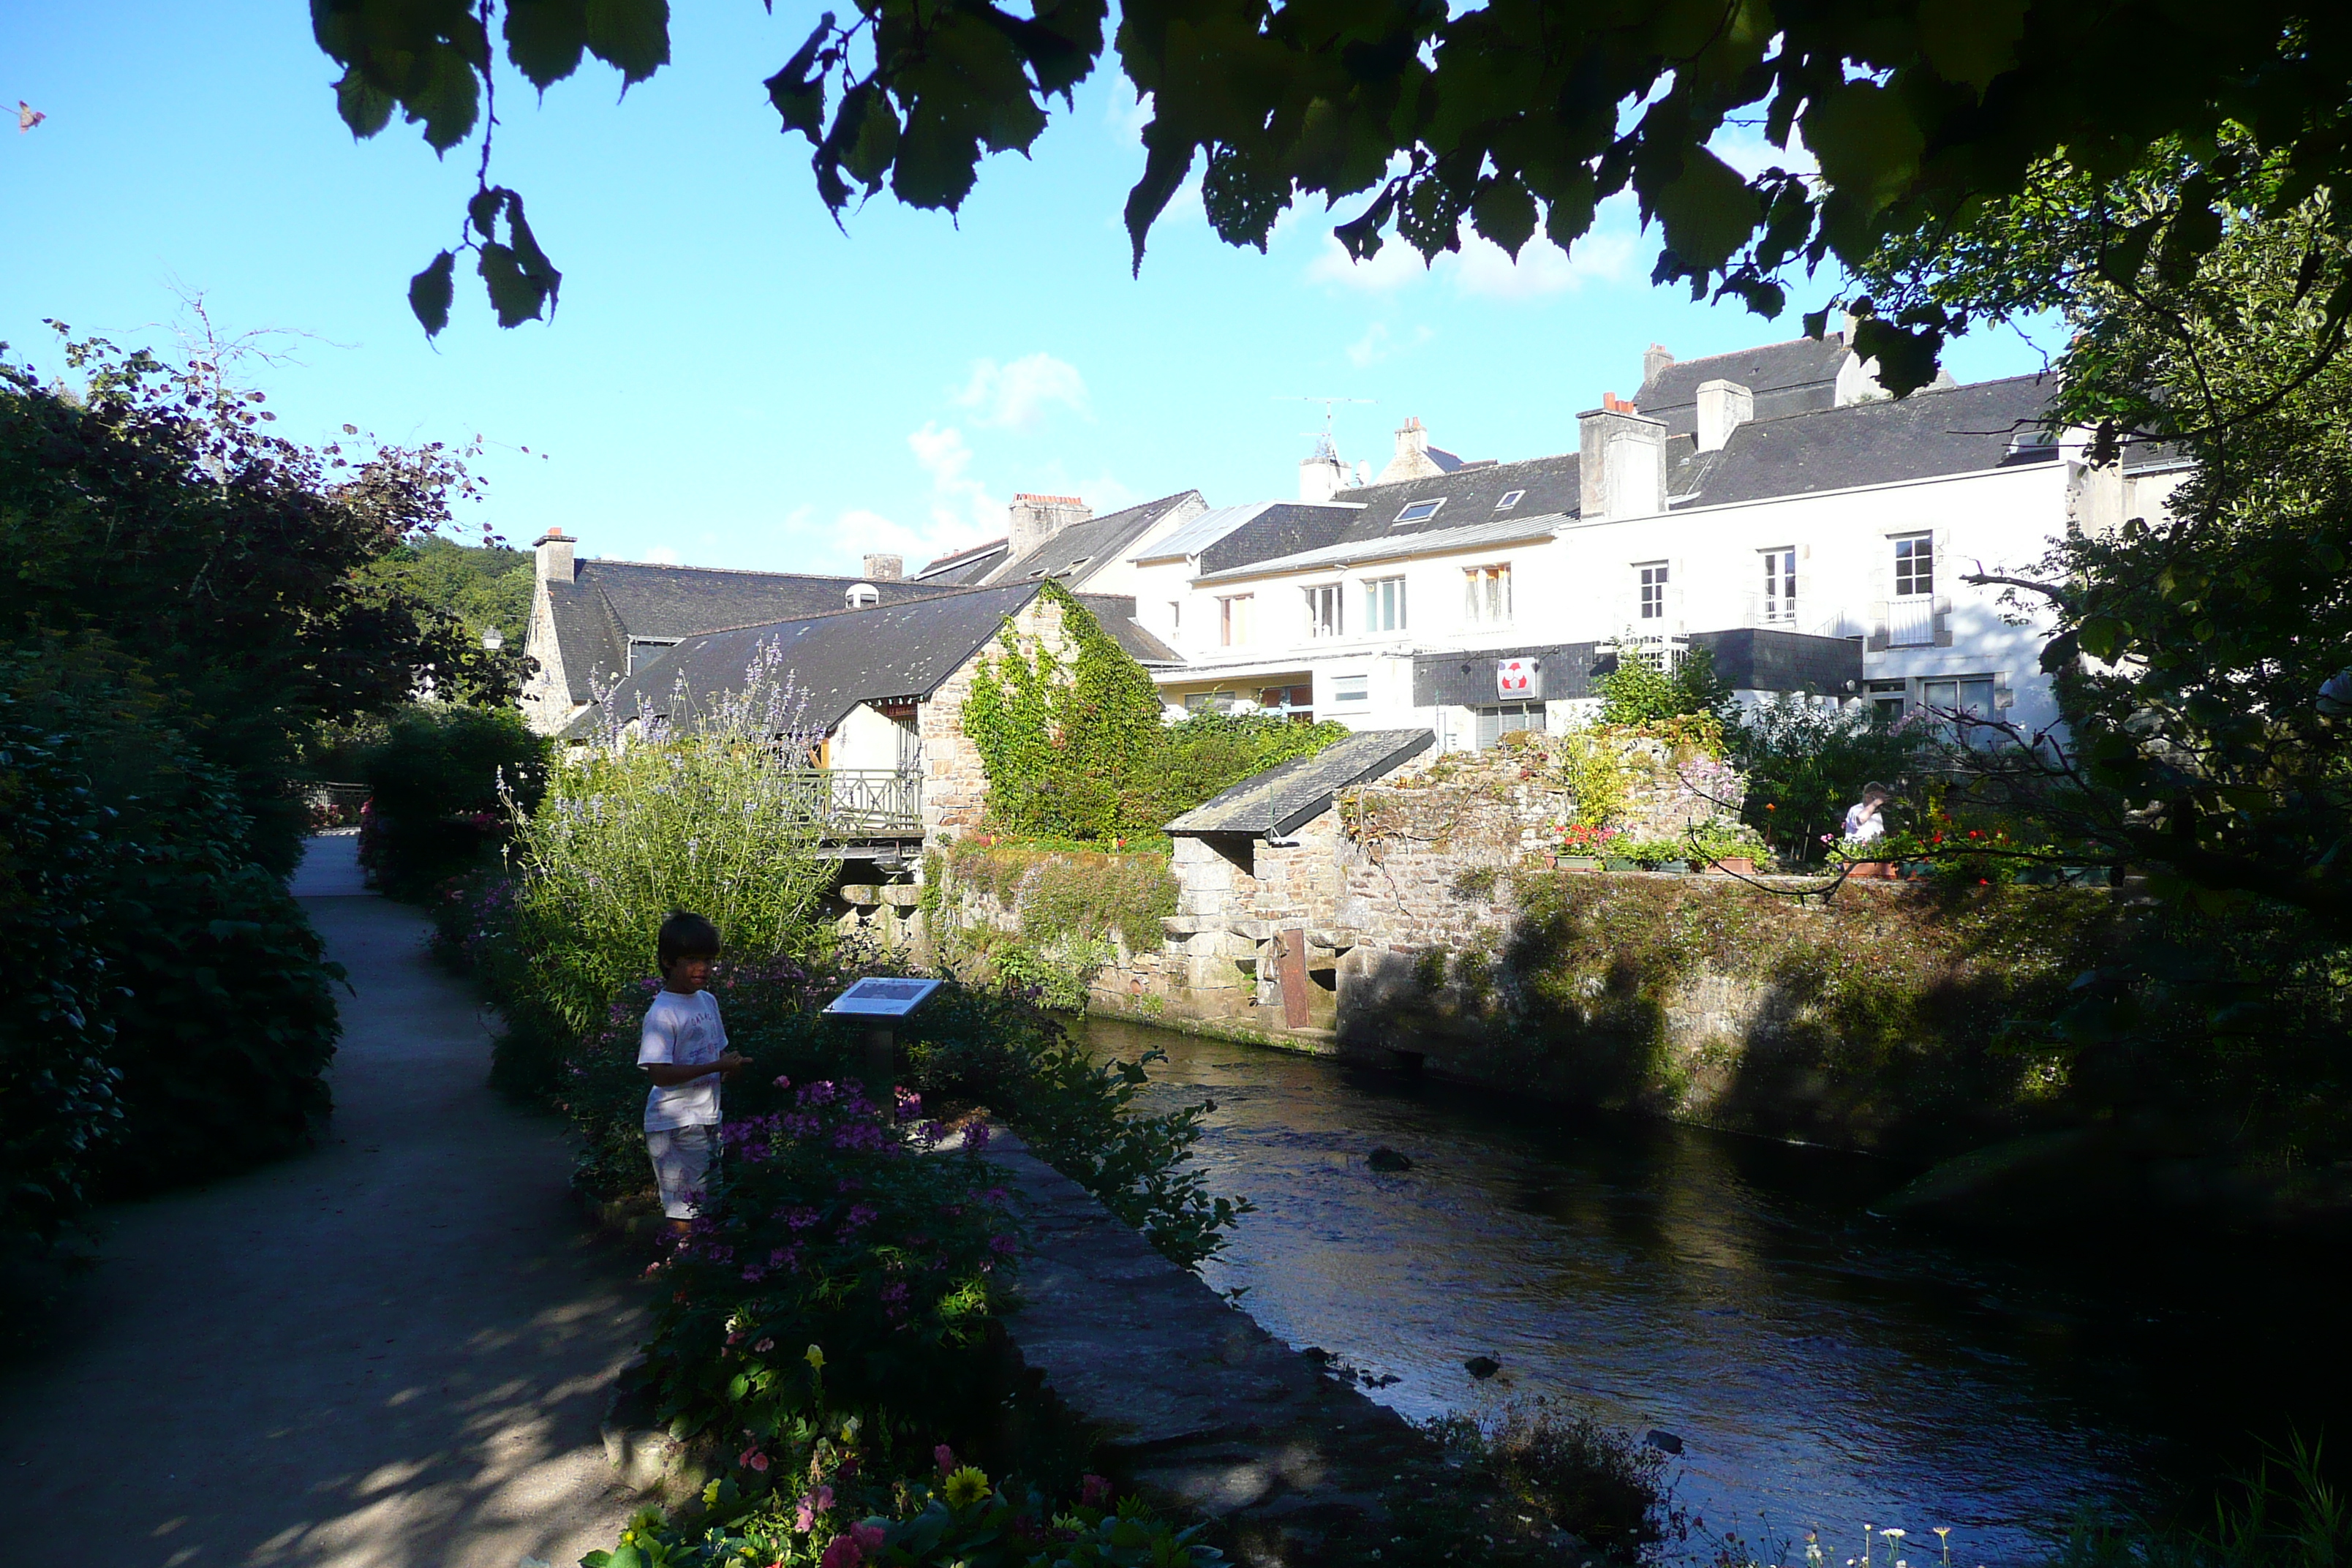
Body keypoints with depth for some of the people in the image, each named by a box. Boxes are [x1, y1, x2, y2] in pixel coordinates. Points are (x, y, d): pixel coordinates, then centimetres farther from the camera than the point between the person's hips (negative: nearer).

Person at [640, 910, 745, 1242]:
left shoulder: (708, 1001, 8)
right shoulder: (662, 1014, -17)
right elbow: (659, 1074, -23)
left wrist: (730, 1063, -2)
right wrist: (717, 1066, -24)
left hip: (707, 1117, 8)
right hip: (675, 1124, -8)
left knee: (708, 1199, 17)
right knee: (684, 1207, -2)